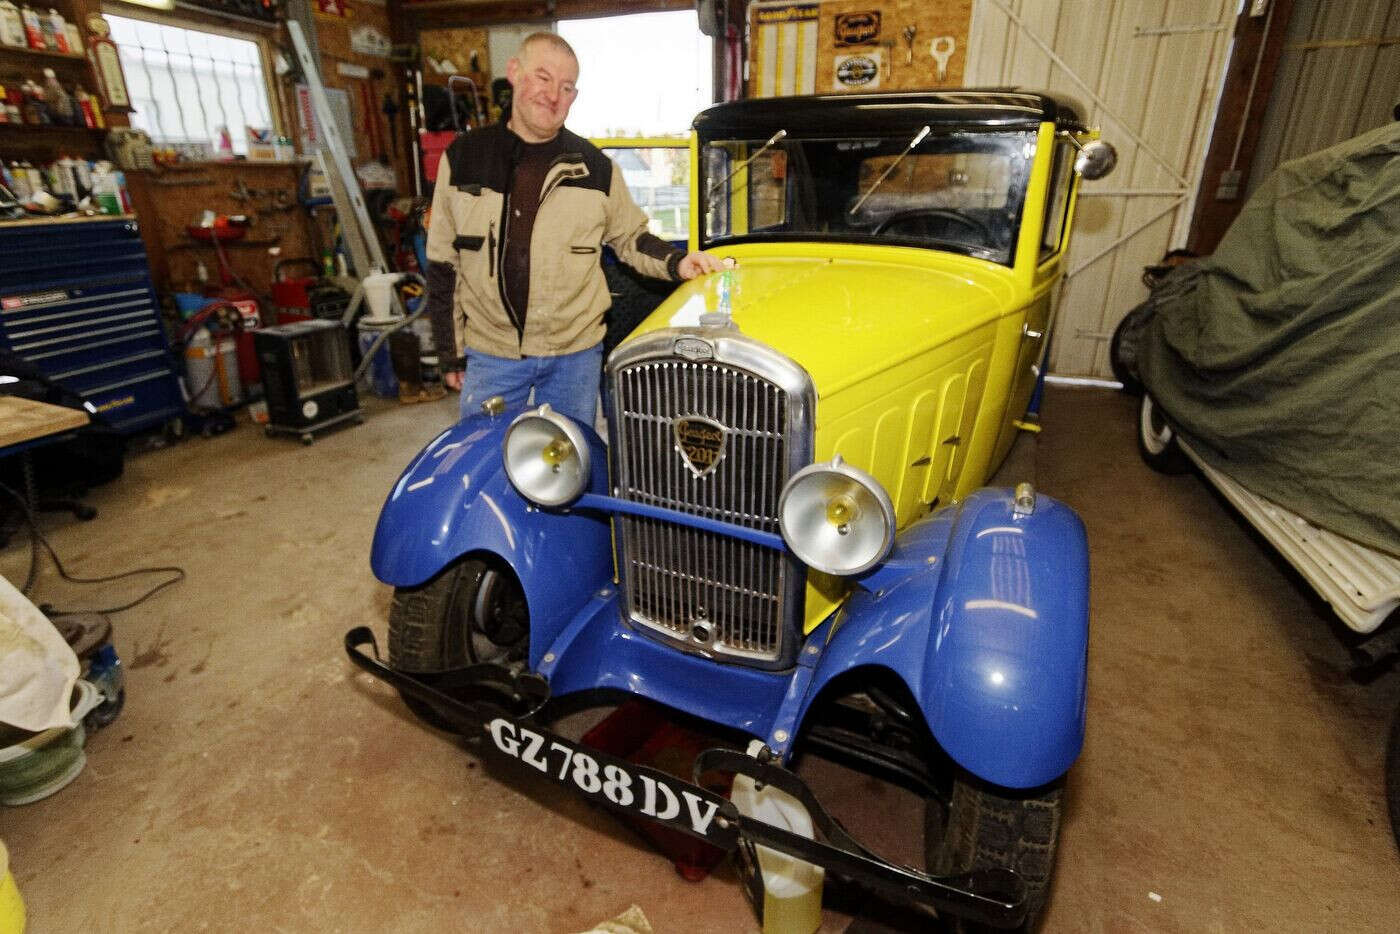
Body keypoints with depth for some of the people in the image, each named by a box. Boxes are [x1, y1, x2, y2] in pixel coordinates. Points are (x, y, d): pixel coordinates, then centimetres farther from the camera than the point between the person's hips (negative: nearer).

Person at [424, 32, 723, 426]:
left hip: (575, 355, 1)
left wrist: (675, 262, -8)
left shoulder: (595, 167, 1)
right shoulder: (463, 158, 1)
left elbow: (629, 237, 14)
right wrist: (450, 352, 5)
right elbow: (443, 264, 5)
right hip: (490, 355, 0)